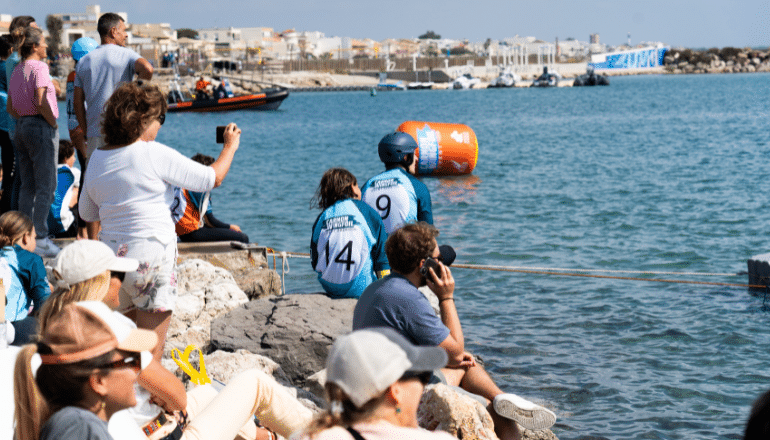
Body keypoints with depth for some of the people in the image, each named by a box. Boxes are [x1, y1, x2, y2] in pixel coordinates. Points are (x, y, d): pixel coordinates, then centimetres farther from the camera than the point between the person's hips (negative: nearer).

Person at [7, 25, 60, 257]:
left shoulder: (17, 71, 13)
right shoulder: (39, 67, -11)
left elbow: (10, 108, 16)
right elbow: (41, 102, -22)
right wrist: (53, 123, -10)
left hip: (21, 126, 8)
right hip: (41, 127, -8)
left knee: (27, 186, 12)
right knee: (45, 187, -4)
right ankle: (41, 239, -5)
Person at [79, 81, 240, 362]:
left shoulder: (97, 159, 7)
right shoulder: (155, 154, -12)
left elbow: (86, 213, 19)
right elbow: (213, 178, -6)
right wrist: (230, 147, 11)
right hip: (151, 257, -6)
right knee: (152, 351, 1)